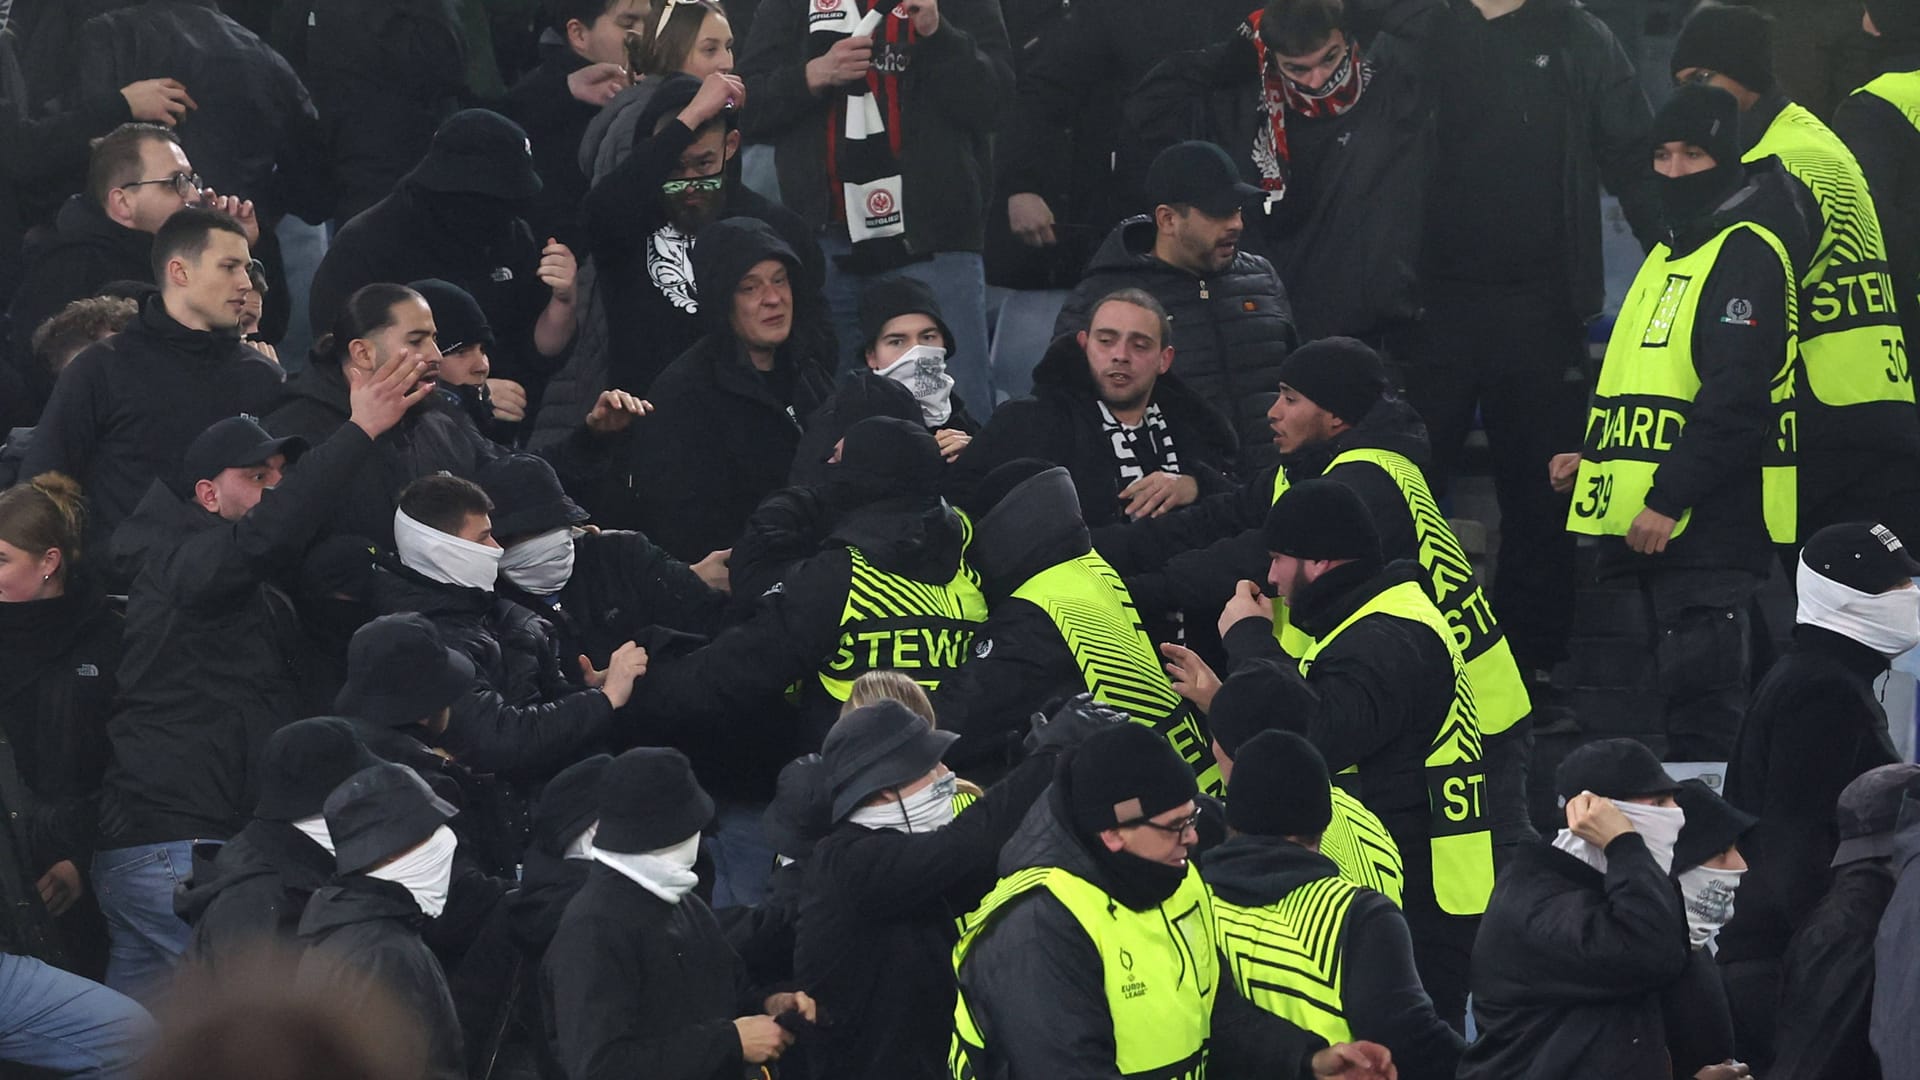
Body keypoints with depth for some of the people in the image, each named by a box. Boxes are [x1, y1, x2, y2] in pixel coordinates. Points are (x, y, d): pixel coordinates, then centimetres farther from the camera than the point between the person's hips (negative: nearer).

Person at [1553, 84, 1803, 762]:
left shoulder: (1748, 253, -10)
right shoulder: (1671, 254, 22)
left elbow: (1736, 394, -19)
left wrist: (1669, 497, -22)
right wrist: (1592, 454, 17)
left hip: (1709, 524, -10)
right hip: (1659, 527, 10)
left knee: (1701, 705, -12)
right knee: (1679, 690, 13)